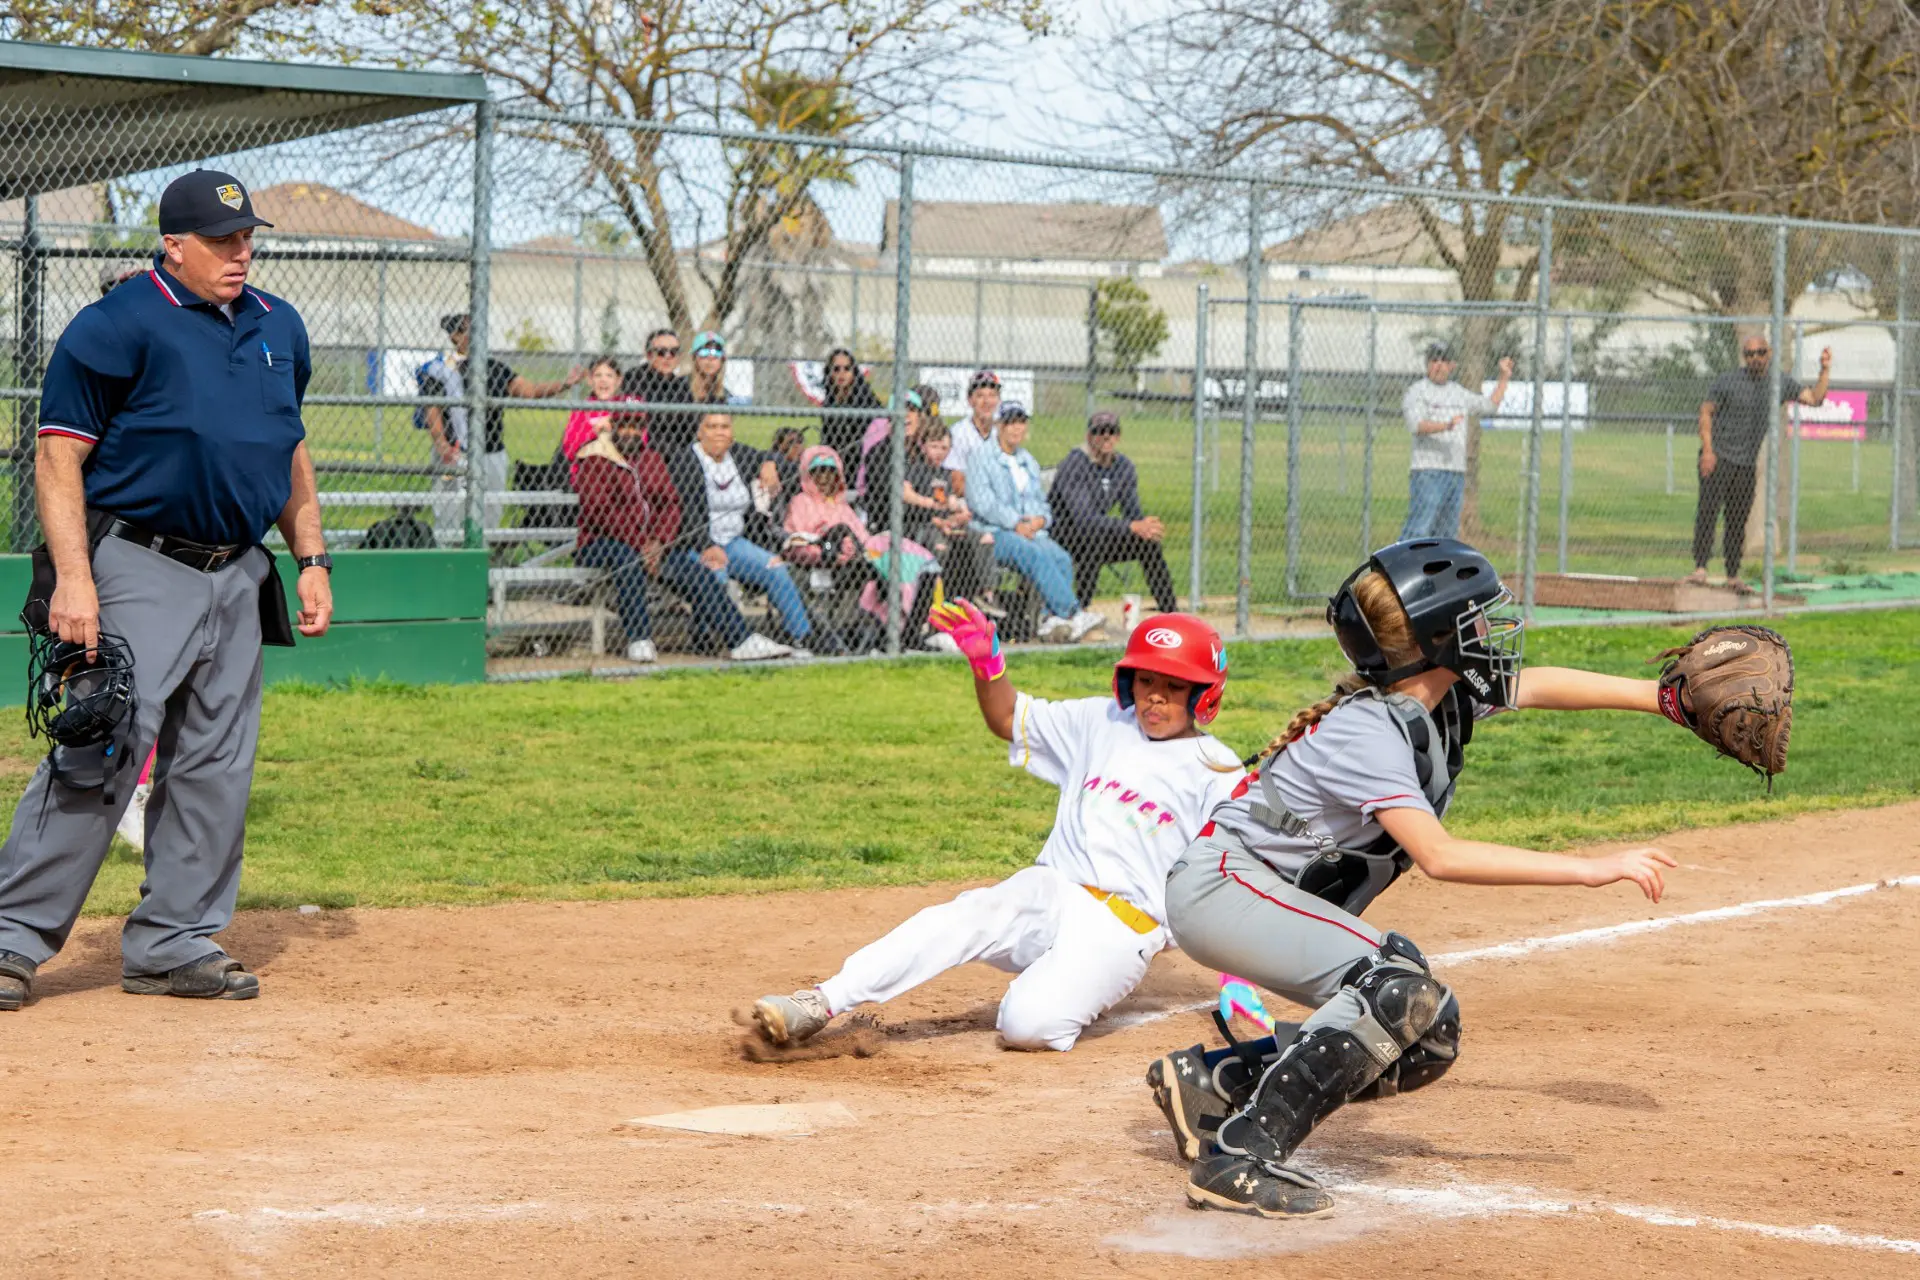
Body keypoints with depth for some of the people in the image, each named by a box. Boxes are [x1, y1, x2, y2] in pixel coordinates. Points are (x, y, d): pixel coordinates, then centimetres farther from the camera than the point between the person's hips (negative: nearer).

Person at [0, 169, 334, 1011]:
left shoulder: (279, 329, 13)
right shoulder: (116, 326, -9)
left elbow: (291, 449, 24)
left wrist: (311, 560, 17)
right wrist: (72, 578, -20)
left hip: (237, 578, 7)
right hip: (138, 571, -7)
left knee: (216, 767, 7)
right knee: (97, 756, -12)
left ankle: (172, 942, 16)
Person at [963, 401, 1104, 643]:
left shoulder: (1029, 462, 27)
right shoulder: (981, 458, 5)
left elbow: (1042, 503, 25)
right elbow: (982, 503, -8)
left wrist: (1041, 519, 0)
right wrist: (1015, 524, -15)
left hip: (1033, 532, 6)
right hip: (994, 533, -6)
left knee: (1061, 558, -26)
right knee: (1035, 555, -34)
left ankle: (1053, 622, -38)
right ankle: (1073, 614, -39)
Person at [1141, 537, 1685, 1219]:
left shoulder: (1442, 699, 0)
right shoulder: (1368, 732, -26)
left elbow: (1536, 684, 17)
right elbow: (1439, 856, -35)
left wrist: (1662, 695, 11)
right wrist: (1592, 870, -36)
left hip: (1285, 896, 10)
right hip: (1221, 885, -10)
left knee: (1428, 1037, 5)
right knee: (1399, 989, -28)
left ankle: (1210, 1083, 11)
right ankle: (1239, 1159, -26)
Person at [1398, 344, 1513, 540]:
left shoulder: (1459, 393, 18)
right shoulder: (1416, 392, -2)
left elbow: (1490, 405, 32)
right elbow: (1416, 425, -19)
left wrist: (1504, 377, 24)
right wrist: (1446, 426, -34)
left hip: (1457, 472, 7)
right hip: (1427, 472, -7)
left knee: (1447, 532, 7)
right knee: (1419, 529, -16)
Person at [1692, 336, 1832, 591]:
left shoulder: (1780, 382, 7)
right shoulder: (1728, 381, -6)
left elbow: (1814, 398, 11)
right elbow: (1706, 412, -4)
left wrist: (1825, 371, -3)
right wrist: (1707, 450, -13)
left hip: (1747, 464, 4)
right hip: (1718, 457, -4)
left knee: (1738, 520, 6)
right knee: (1708, 510, -15)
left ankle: (1733, 575, 12)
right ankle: (1700, 568, -19)